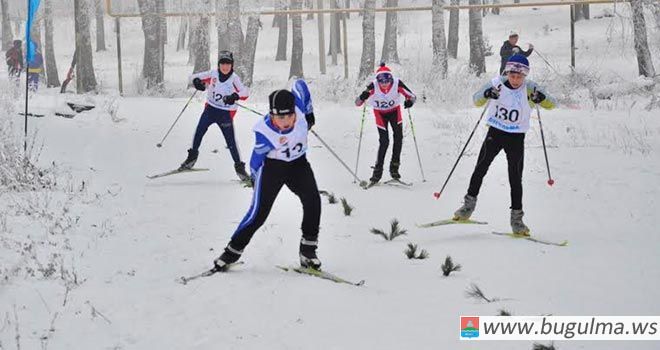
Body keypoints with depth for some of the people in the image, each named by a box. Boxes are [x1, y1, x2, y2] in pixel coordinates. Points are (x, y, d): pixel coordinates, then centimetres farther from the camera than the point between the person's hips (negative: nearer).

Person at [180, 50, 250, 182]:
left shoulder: (234, 78, -8)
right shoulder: (213, 74, -1)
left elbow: (245, 92, -17)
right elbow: (194, 77, 2)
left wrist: (235, 96, -37)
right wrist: (197, 82, -21)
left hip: (226, 113, -3)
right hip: (211, 108, 3)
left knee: (231, 141, -6)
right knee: (199, 130, -8)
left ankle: (239, 166, 5)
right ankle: (192, 155, 13)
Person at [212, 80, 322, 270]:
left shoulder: (298, 107, -26)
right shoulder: (264, 131, -32)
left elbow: (300, 84, -2)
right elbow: (256, 160, -14)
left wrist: (309, 114, 8)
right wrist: (258, 181, 0)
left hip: (298, 163, 4)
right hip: (272, 166, -3)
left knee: (312, 200, -19)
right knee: (259, 212, -11)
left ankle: (308, 250, -5)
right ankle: (232, 252, 6)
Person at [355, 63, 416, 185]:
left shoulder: (397, 84, -30)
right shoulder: (373, 86, -31)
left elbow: (412, 96, -21)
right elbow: (358, 103, -26)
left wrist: (410, 101, -43)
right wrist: (363, 97, -48)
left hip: (394, 111, 1)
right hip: (380, 114, -1)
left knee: (398, 137, -12)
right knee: (384, 141, -11)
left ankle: (394, 167, 1)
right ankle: (378, 171, -1)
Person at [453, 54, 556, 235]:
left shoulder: (529, 88, -10)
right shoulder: (497, 83, -9)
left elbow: (552, 105, -14)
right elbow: (476, 100, -15)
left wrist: (541, 98, -36)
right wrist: (487, 94, -37)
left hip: (516, 138, -1)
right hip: (495, 133, 1)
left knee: (515, 178, -2)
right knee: (480, 168, -1)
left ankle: (516, 217, 6)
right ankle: (469, 204, 16)